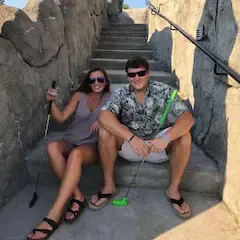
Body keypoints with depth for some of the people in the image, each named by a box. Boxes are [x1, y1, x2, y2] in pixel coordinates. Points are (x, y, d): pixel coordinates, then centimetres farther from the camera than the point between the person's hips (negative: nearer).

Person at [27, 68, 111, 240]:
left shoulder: (109, 98, 8)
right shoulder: (79, 96, 10)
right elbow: (61, 118, 2)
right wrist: (52, 102, -15)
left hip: (91, 145, -3)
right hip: (70, 141, 3)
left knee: (76, 154, -39)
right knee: (52, 146, -33)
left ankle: (54, 215, -39)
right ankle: (77, 195, -25)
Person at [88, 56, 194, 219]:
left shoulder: (164, 91, -10)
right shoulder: (121, 94, -9)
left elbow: (187, 118, -21)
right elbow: (104, 117, -28)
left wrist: (166, 138, -40)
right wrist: (132, 138, -40)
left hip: (158, 146, 0)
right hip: (129, 145, 0)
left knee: (184, 135, -26)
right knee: (105, 131, -24)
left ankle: (174, 189, -10)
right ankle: (109, 186, -11)